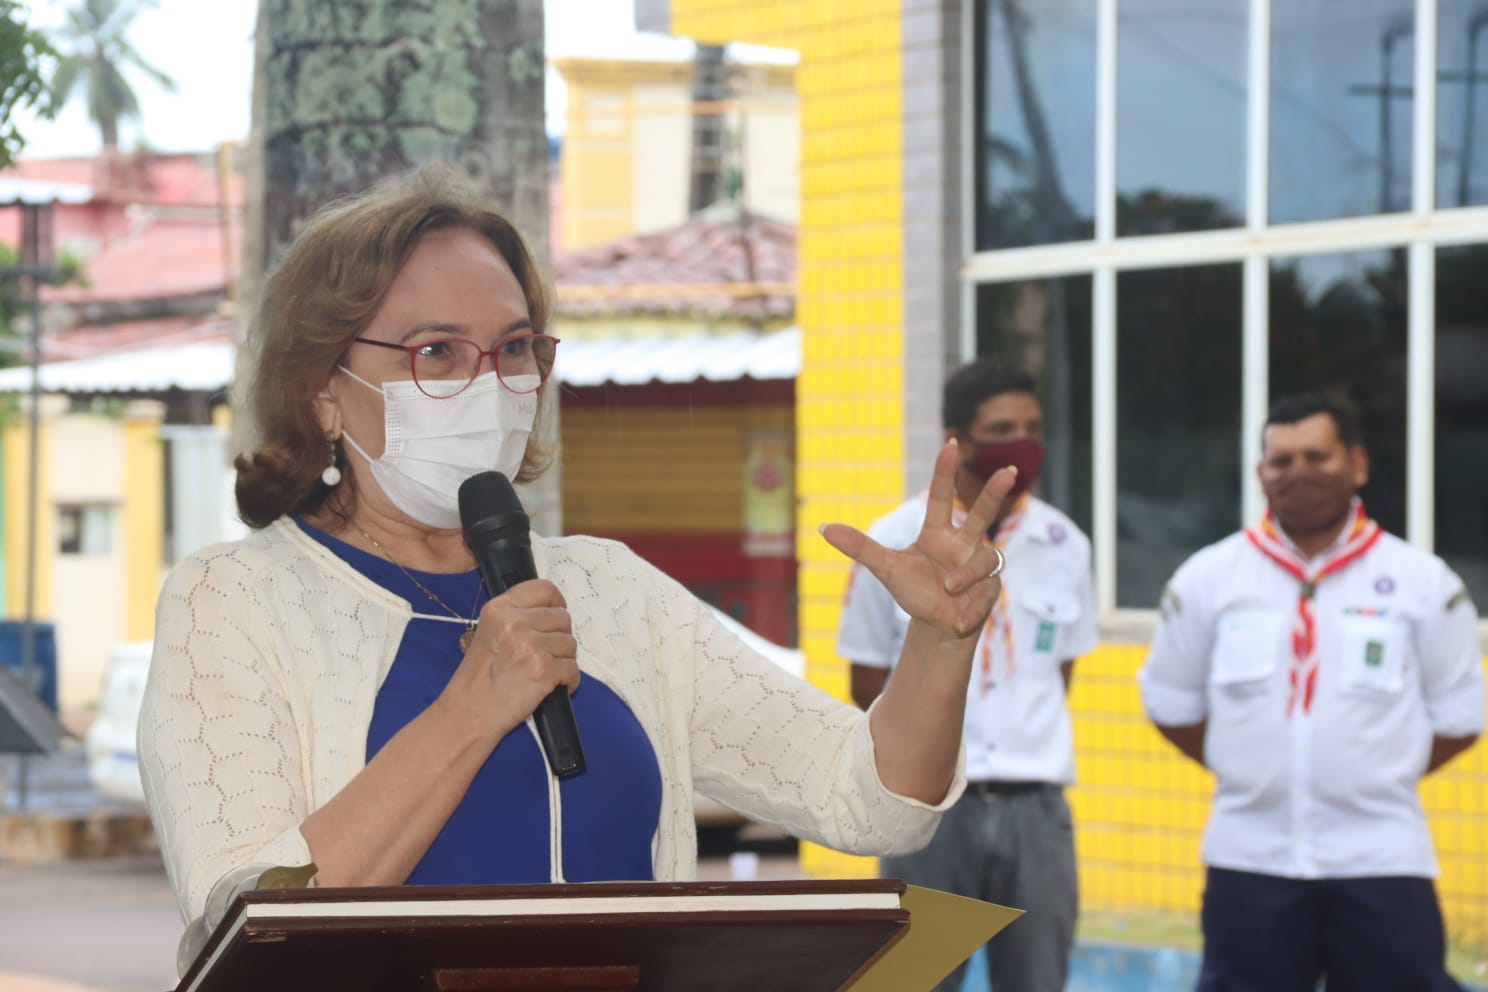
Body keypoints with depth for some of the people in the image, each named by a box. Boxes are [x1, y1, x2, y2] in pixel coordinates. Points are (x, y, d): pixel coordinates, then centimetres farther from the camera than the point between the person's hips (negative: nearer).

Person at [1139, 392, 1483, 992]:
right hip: (1248, 858, 1)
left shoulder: (1424, 583, 0)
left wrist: (1375, 778, 3)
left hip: (1381, 859, -1)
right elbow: (1171, 704, 12)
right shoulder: (1208, 578, 3)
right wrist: (1246, 771, 8)